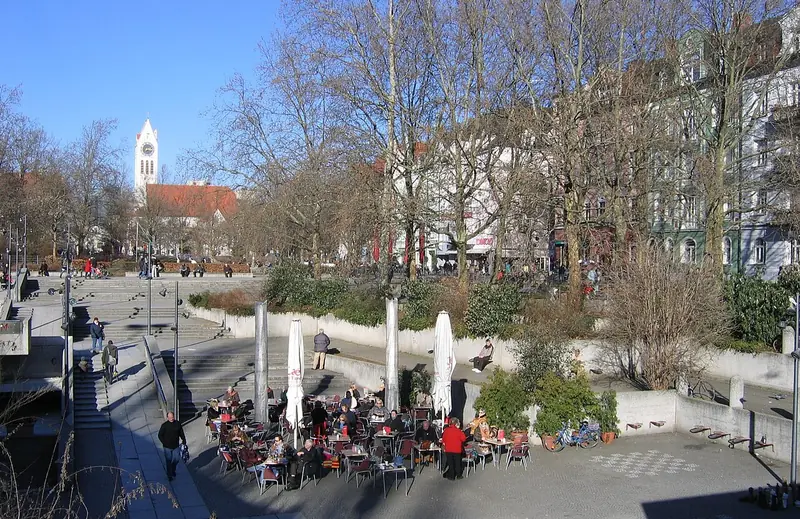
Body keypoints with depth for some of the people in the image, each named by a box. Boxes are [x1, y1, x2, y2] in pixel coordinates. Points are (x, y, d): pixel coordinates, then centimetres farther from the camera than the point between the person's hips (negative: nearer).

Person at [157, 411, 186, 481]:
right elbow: (160, 435, -5)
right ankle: (169, 475, 21)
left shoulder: (178, 424, -5)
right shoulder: (164, 425, -13)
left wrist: (184, 441, 5)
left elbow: (181, 434, 6)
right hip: (167, 447, -3)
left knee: (176, 459, 13)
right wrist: (164, 443, -10)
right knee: (169, 461, 6)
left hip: (176, 446, 3)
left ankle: (173, 471, 40)